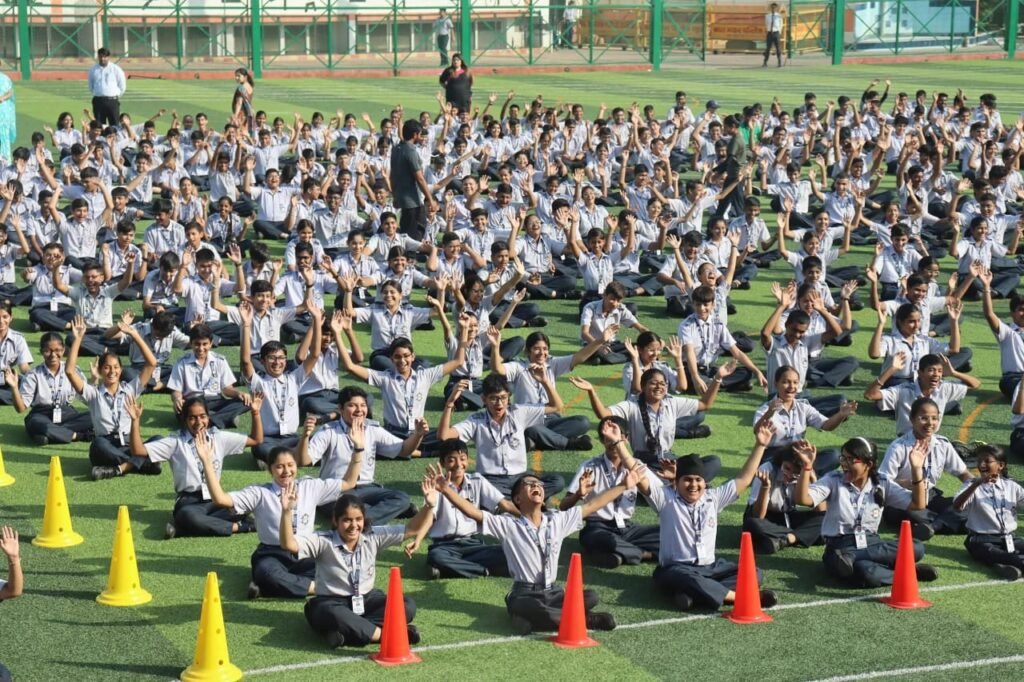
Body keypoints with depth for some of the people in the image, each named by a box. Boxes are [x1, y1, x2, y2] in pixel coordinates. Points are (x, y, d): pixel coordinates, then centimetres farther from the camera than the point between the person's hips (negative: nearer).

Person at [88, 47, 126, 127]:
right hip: (98, 100, 2)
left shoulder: (116, 69, -2)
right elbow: (91, 85, 18)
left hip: (112, 100, -2)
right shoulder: (93, 69, 6)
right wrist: (97, 93, 12)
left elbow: (122, 85, 5)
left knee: (115, 125, -4)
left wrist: (116, 96, 8)